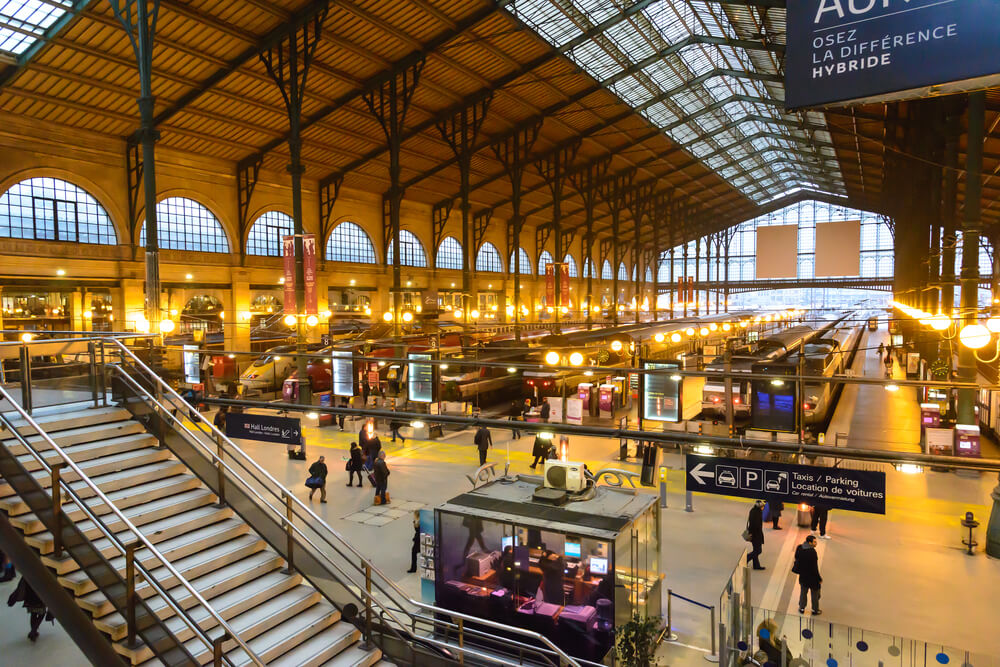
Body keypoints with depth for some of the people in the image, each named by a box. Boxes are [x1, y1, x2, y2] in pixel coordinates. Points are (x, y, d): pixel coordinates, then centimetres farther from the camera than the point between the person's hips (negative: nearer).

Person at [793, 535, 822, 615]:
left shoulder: (800, 548, -9)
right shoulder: (812, 552, -29)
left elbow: (797, 560, 3)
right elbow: (815, 567, -24)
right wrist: (819, 579, -12)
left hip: (803, 576, 5)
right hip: (812, 578, -5)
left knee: (803, 592, 22)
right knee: (815, 594, 18)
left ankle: (802, 608, 35)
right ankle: (815, 610, 34)